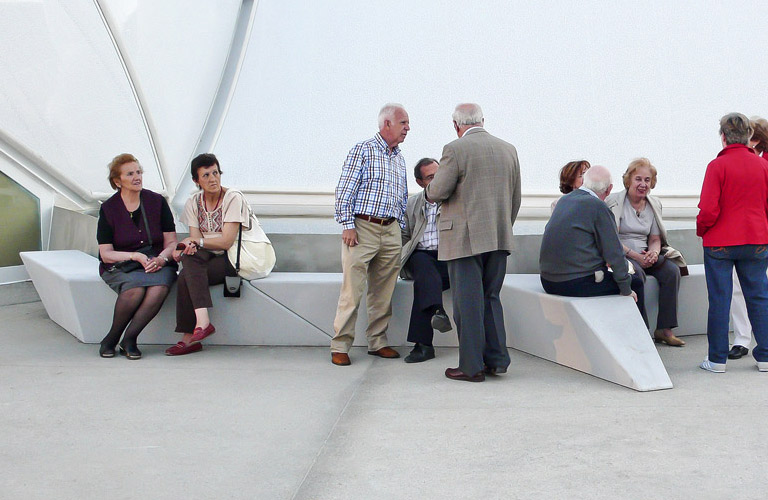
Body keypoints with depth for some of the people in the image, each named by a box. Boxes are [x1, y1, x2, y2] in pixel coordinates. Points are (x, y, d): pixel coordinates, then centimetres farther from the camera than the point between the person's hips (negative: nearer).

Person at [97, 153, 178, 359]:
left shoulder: (157, 202, 5)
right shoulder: (108, 209, 1)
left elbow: (171, 242, 4)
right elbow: (106, 254, -3)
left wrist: (161, 258, -17)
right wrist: (135, 256, -18)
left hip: (157, 263, 1)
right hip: (119, 266, -1)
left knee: (160, 288, -34)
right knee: (135, 289, -35)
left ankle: (129, 339, -20)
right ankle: (111, 338, -12)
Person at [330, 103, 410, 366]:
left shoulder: (400, 159, 19)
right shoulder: (363, 150, -1)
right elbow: (344, 191, -6)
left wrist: (402, 228, 16)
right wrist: (347, 225, -13)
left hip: (391, 231, 6)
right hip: (362, 228, -6)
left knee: (383, 292, 8)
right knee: (352, 290, -7)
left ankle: (377, 342, 17)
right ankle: (340, 346, -2)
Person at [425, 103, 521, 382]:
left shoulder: (455, 149, -9)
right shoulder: (508, 149, 10)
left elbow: (437, 192, -10)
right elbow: (515, 199, 14)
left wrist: (430, 190, 13)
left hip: (465, 238, -6)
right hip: (499, 237, 6)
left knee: (468, 302, 1)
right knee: (491, 298, 16)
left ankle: (472, 366, 6)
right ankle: (497, 360, 19)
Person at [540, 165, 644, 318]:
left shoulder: (565, 200, 11)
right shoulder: (598, 207, -13)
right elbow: (613, 252, -11)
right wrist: (626, 289, -2)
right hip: (577, 285, -9)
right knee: (636, 283, 8)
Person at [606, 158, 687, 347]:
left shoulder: (654, 204, 13)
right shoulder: (614, 202, -4)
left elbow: (655, 239, 13)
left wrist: (653, 252, -11)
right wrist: (634, 255, -20)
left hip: (646, 255, 5)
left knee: (672, 271, -19)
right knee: (637, 273, -35)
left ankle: (664, 329, -16)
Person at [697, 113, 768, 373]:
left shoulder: (717, 165, -11)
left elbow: (708, 210, -15)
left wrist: (701, 230, 3)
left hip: (720, 243, -3)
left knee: (719, 299, 2)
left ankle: (717, 359, 7)